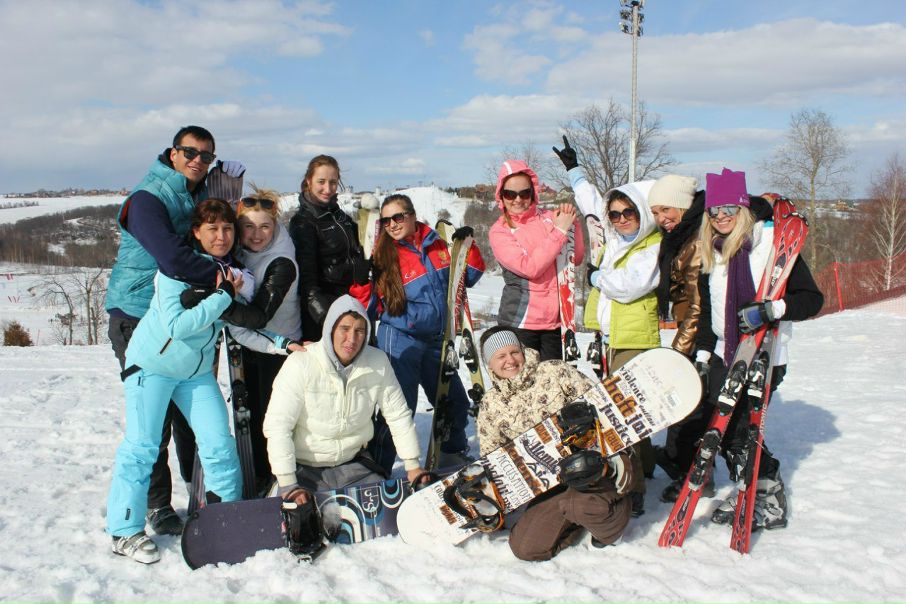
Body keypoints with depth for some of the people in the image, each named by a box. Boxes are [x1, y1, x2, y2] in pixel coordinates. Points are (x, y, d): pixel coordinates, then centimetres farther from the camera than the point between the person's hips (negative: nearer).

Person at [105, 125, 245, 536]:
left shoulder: (202, 195, 11)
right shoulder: (147, 198, -15)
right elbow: (171, 257, -29)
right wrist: (223, 278, -23)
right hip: (138, 317, -7)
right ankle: (157, 505, 12)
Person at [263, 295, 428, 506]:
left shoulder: (378, 362, -7)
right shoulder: (300, 364, -18)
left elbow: (398, 415, 3)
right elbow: (277, 425, -18)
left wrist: (413, 465, 1)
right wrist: (288, 485, -22)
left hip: (355, 464, 4)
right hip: (305, 469, -3)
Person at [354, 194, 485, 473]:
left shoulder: (438, 244, 2)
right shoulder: (384, 256, -8)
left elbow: (469, 276, 13)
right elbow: (369, 305, -7)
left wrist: (467, 246, 0)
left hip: (436, 340, 5)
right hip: (399, 340, -5)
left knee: (455, 402, 18)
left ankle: (453, 454, 43)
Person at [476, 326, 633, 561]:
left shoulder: (555, 371, -3)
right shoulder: (491, 405, 7)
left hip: (592, 461, -4)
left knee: (580, 504, -37)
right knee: (524, 547, -11)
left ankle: (610, 522, 3)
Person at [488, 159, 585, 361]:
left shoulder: (549, 218, 6)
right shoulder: (499, 232, -2)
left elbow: (576, 258, 7)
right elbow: (529, 268, -16)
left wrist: (571, 223, -6)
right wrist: (559, 232, -14)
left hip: (555, 320, 3)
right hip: (520, 322, -3)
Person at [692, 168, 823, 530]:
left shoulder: (772, 243, -8)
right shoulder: (710, 252, 10)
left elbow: (811, 298, -9)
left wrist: (770, 309, -24)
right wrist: (703, 353, 11)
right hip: (725, 354, 6)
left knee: (739, 427, -10)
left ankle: (770, 500, 10)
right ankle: (751, 493, 23)